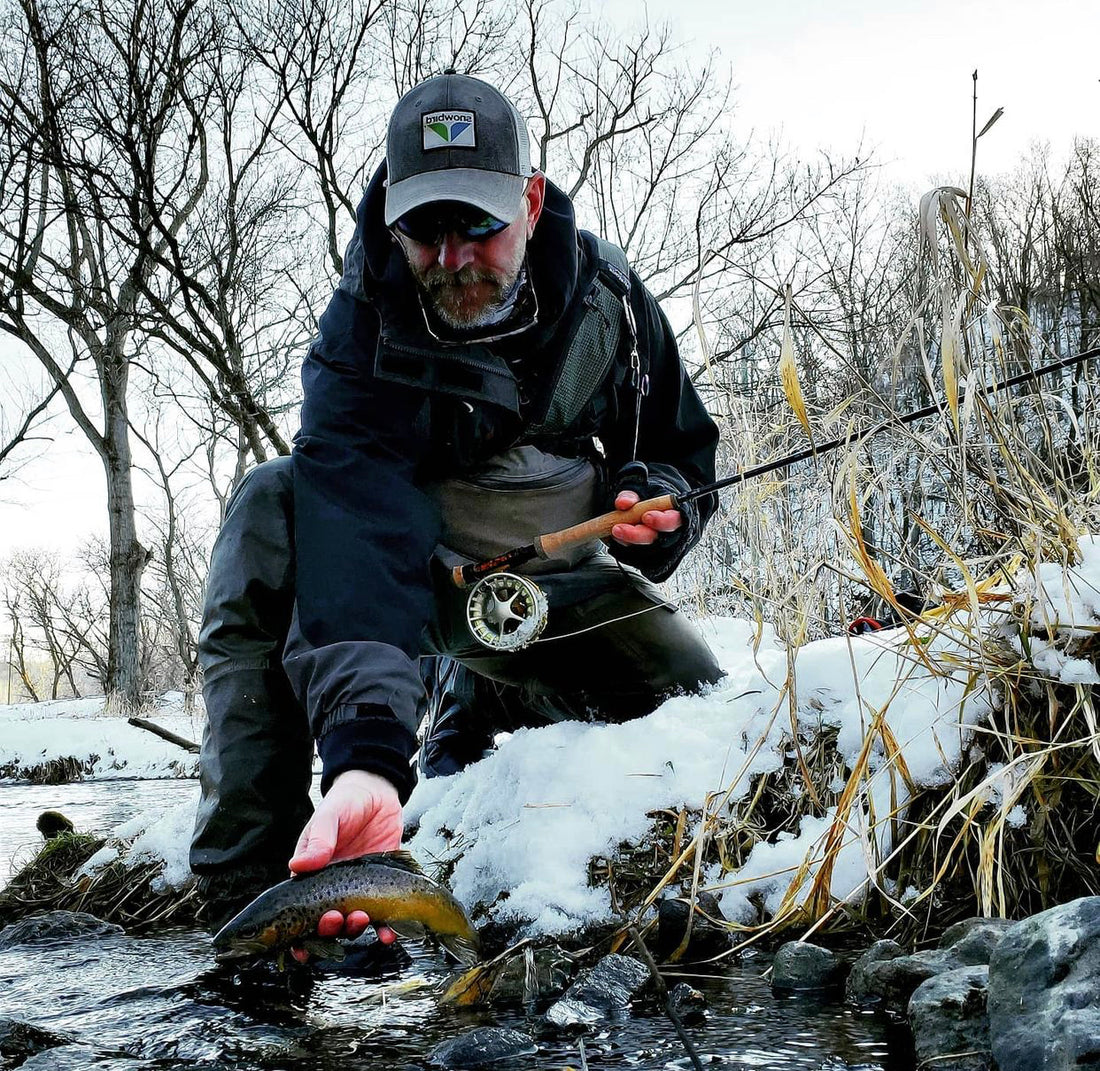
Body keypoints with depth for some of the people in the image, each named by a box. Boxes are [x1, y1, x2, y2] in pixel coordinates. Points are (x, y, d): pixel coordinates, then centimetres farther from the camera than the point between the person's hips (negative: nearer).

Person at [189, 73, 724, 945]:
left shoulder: (605, 294, -14)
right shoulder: (364, 330, -27)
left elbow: (685, 451, 2)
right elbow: (359, 543, -43)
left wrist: (654, 503, -24)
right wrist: (364, 759, -58)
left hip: (558, 578, 4)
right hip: (420, 575, -3)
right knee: (274, 507, -34)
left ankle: (473, 709, 15)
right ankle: (248, 887, -32)